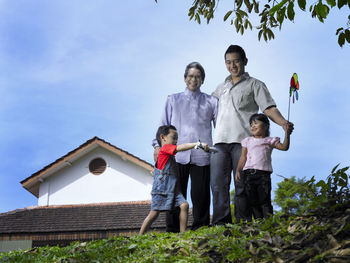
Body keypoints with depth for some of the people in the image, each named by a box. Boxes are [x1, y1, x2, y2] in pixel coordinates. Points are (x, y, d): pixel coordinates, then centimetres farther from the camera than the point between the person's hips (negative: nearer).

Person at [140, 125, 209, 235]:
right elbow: (181, 147, -21)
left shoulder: (169, 154, 22)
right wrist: (199, 144, -26)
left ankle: (183, 233, -6)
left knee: (184, 205, -9)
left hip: (173, 188, 9)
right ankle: (140, 236, 2)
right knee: (154, 212, -7)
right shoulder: (165, 148, -7)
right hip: (161, 188, -9)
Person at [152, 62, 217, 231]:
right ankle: (173, 231, 3)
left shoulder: (211, 102, 17)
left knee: (201, 195, -2)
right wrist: (158, 144, 0)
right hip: (178, 154, 0)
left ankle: (200, 229, 8)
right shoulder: (173, 100, 18)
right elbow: (164, 125, 14)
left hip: (201, 155, 0)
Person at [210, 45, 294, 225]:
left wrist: (283, 122, -17)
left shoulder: (255, 85, 13)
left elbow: (269, 108, 1)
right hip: (220, 142, 4)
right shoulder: (221, 87, 27)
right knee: (218, 183, -7)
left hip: (243, 141, -4)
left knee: (242, 184, -7)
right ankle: (221, 223, -7)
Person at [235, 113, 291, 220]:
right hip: (249, 173, 2)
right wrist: (238, 170, 2)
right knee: (252, 200, 1)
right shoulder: (247, 141, 17)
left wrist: (287, 134, -10)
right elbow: (243, 157, 13)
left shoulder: (270, 140, 11)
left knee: (264, 199, -7)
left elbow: (284, 147, 1)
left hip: (263, 173, -2)